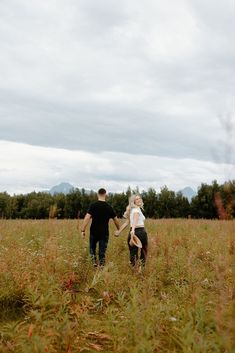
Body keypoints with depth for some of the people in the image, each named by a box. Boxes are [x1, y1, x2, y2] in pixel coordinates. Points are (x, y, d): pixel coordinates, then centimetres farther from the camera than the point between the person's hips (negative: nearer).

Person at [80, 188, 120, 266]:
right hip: (104, 232, 1)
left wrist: (83, 230, -12)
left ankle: (94, 261, 5)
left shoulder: (93, 205, -7)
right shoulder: (109, 207, 1)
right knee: (102, 251, 8)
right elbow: (116, 220, 9)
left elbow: (87, 218, -15)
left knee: (92, 247, 20)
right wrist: (118, 229, 25)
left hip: (94, 231, -1)